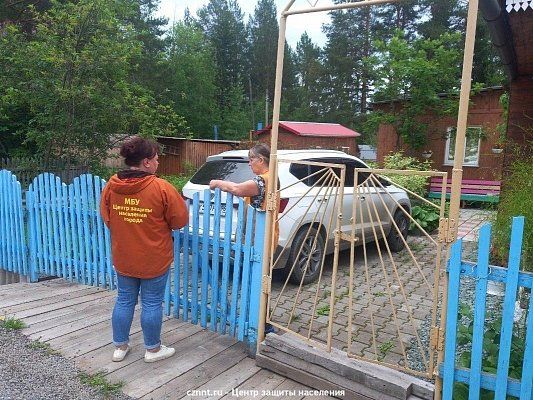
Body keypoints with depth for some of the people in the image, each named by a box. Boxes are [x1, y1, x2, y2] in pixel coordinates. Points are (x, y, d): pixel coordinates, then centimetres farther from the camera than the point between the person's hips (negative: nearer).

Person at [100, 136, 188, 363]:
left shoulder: (111, 186, -5)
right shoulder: (161, 188, -19)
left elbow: (106, 218, 7)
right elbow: (180, 220, -11)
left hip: (122, 258, 5)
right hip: (154, 259, -4)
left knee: (124, 300, 19)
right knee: (152, 304, 10)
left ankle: (120, 347, 32)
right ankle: (153, 350, 26)